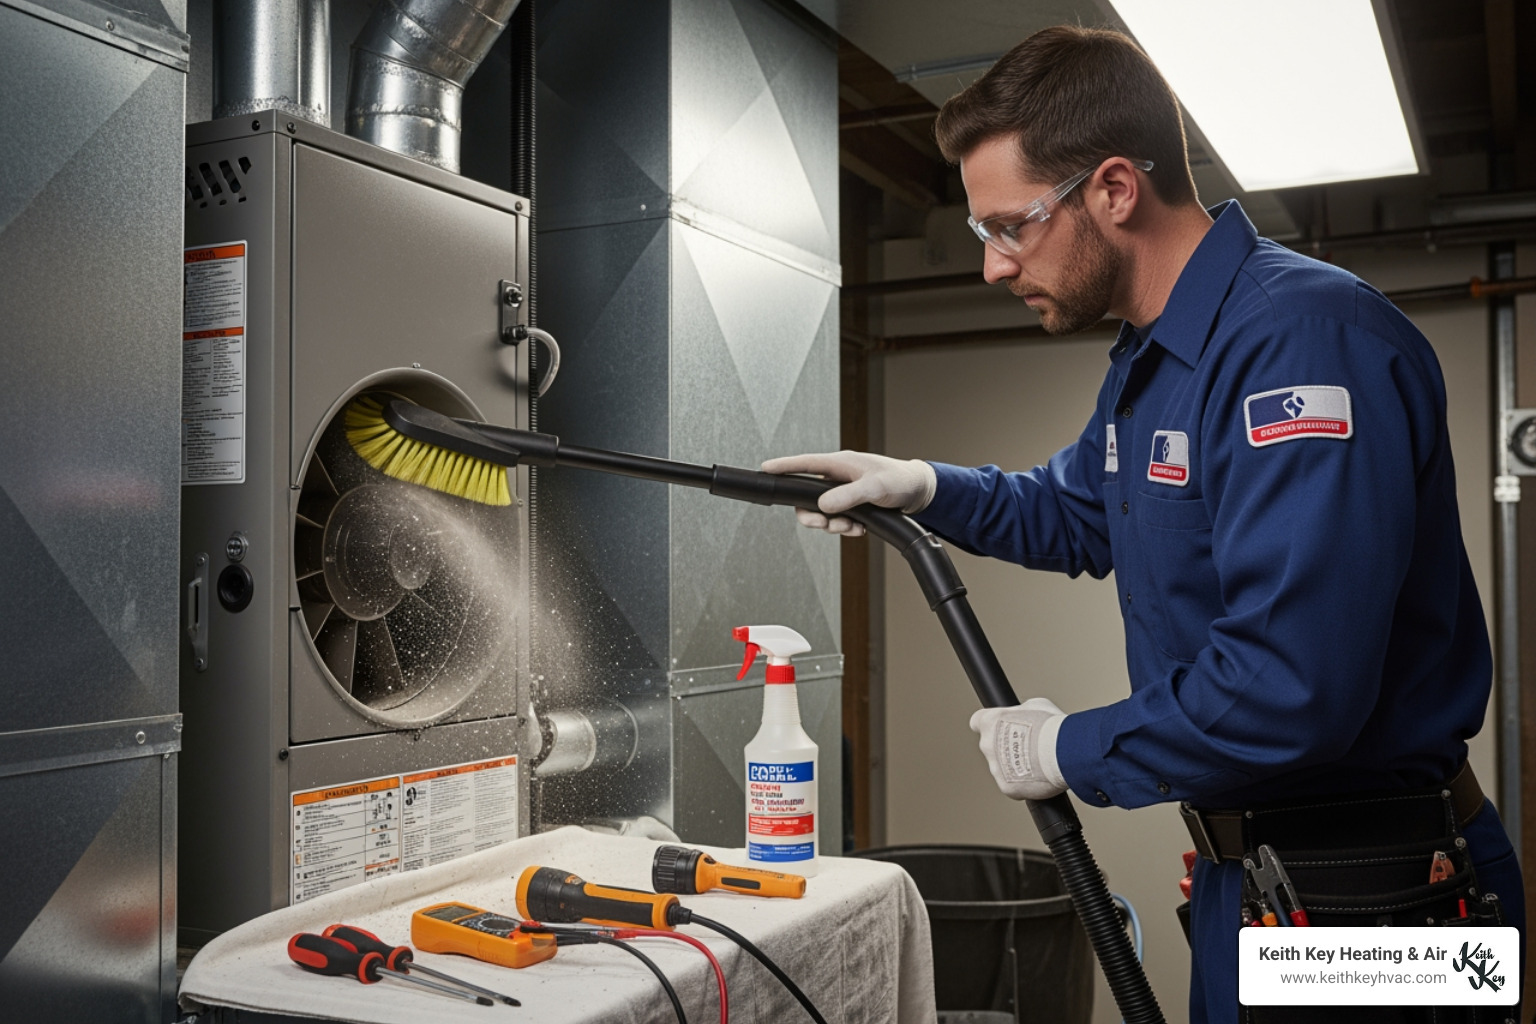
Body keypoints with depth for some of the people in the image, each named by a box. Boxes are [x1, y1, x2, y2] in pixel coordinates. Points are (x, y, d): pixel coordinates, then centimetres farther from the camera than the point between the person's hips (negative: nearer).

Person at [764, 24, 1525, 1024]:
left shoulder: (1301, 339, -26)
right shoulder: (1149, 362, 8)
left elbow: (1292, 689, -33)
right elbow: (1079, 514, 25)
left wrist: (1070, 751, -18)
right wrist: (925, 487, 8)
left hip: (1360, 903, -9)